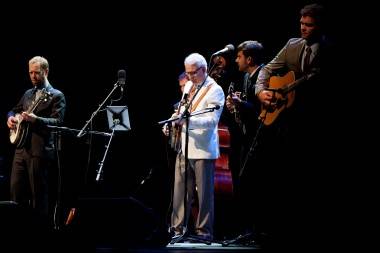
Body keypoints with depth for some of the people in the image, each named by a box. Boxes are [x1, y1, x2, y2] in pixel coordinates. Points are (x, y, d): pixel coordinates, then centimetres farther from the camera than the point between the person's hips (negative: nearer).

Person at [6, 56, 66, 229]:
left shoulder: (56, 95, -2)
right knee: (16, 190, 4)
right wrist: (11, 118, 7)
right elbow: (14, 110, 31)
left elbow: (57, 122, -13)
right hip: (21, 149, 7)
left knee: (39, 194, -4)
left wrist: (35, 119, -26)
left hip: (40, 150, -7)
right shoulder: (27, 94, 19)